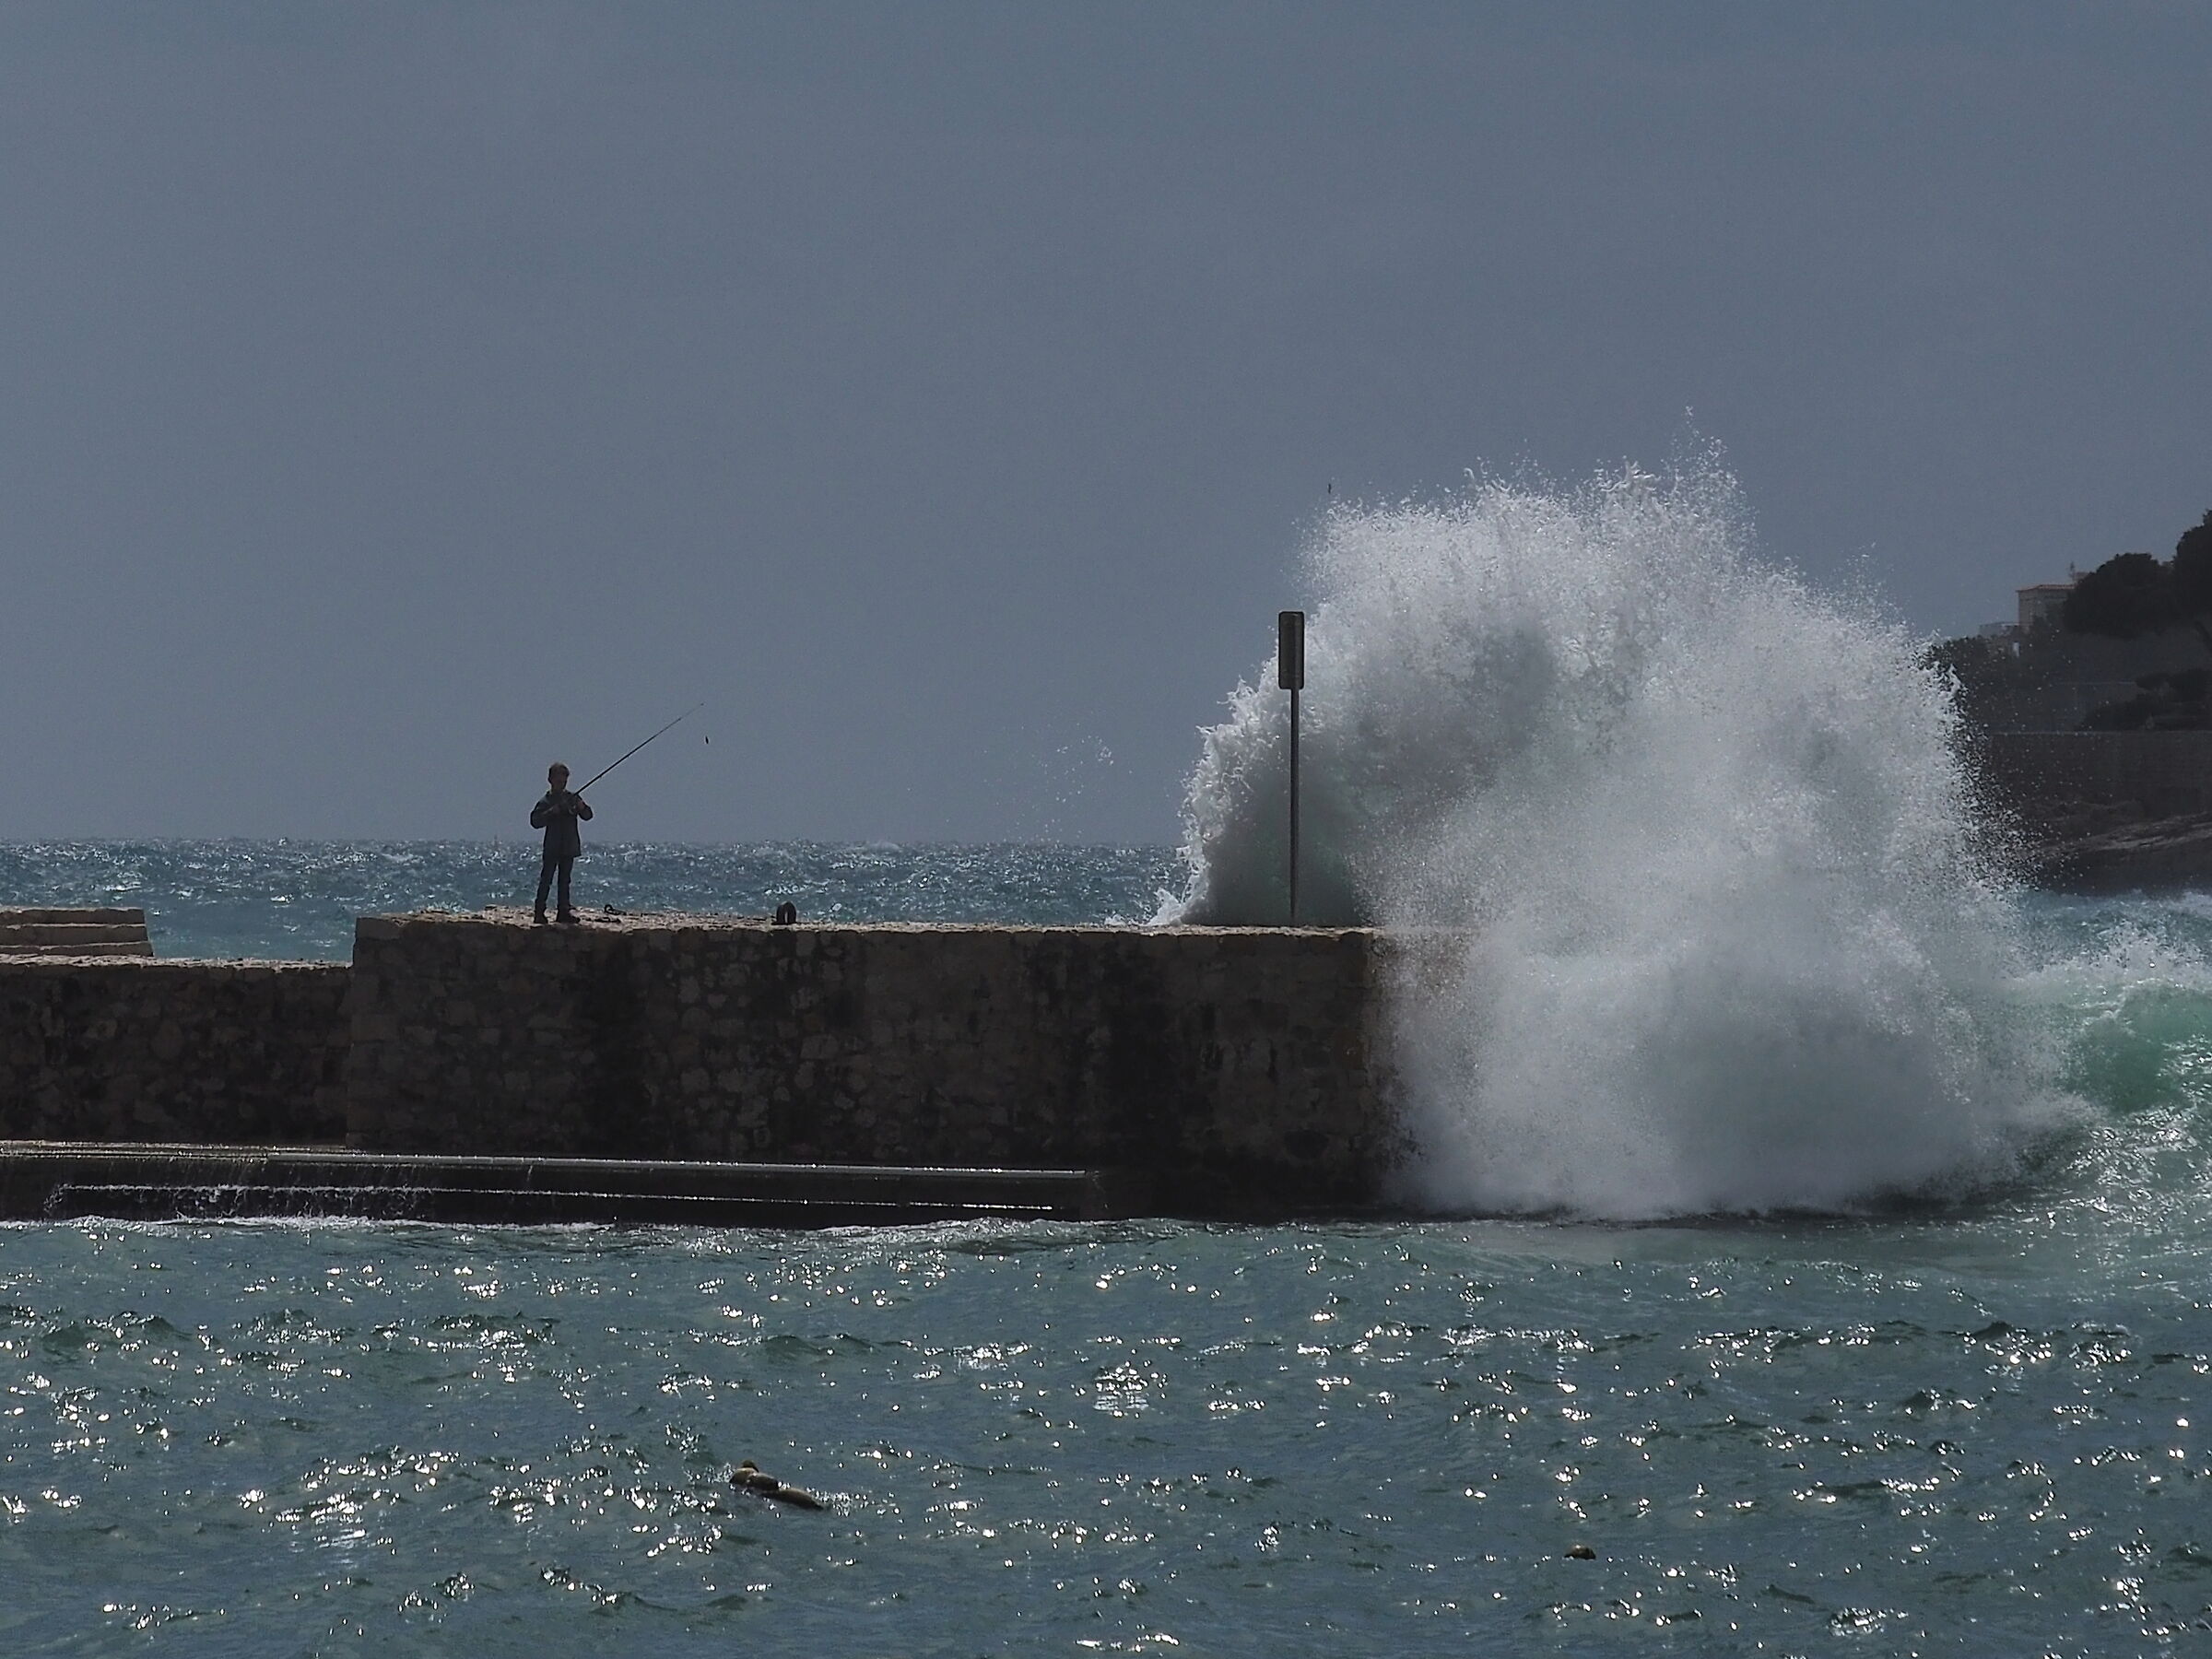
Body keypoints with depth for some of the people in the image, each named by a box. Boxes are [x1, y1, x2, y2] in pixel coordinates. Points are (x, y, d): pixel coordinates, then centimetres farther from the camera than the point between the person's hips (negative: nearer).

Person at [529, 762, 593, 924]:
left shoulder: (572, 798, 8)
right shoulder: (546, 802, -3)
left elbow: (587, 815, 2)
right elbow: (535, 821, -12)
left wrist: (581, 807, -20)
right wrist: (551, 813, -24)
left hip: (569, 847, 4)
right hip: (552, 847, -4)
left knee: (564, 880, 9)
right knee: (546, 879, -6)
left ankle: (563, 912, 14)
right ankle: (539, 912, -6)